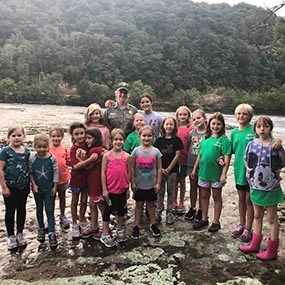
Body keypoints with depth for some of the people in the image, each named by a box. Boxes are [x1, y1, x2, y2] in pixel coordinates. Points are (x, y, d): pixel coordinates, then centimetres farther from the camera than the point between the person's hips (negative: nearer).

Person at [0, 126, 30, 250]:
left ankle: (20, 233, 32)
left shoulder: (27, 151, -1)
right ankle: (11, 236, 27)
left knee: (21, 210, 15)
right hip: (10, 187, -3)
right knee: (10, 211, 10)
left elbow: (29, 168, 5)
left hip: (24, 187, 3)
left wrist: (30, 184, 3)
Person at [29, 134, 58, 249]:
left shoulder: (52, 158, -12)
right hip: (37, 189, 2)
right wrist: (34, 185, -12)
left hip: (49, 189, -2)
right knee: (39, 209, 18)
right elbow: (30, 173, -4)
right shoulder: (32, 158, -10)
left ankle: (51, 233, 4)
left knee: (49, 210, -1)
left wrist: (55, 186, -8)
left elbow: (56, 172, -7)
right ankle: (41, 229, 36)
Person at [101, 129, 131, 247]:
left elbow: (129, 173, 3)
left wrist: (128, 188, 4)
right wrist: (104, 189, -9)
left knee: (121, 209, 18)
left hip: (122, 189, 3)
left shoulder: (127, 156, -3)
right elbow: (103, 173, -7)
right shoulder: (107, 155, -9)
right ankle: (105, 234, 22)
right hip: (110, 189, -2)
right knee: (108, 210, 9)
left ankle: (120, 230, 37)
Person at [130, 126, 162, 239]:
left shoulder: (156, 151, -6)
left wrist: (158, 183, -4)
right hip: (139, 184, 0)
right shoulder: (136, 151, -7)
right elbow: (132, 168, -4)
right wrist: (132, 182, -5)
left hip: (151, 184, 0)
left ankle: (153, 225, 31)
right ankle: (136, 226, 24)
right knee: (139, 204, 12)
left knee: (151, 204, 14)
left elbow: (159, 168, -3)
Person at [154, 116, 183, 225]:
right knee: (160, 191, 8)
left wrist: (168, 169, -10)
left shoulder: (177, 140, -3)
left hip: (172, 170, -1)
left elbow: (177, 156, -6)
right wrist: (160, 168, -9)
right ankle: (158, 212, 18)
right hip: (160, 170, 1)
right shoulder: (159, 140, 1)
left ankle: (169, 213, 20)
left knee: (171, 191, 9)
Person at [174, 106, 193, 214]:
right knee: (175, 181, 10)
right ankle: (174, 203, 24)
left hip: (184, 159, -2)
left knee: (182, 181, 10)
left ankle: (181, 204, 24)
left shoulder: (190, 129, -5)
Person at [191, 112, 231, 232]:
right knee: (204, 196, 15)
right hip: (203, 172, 5)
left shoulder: (224, 140, -11)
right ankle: (204, 219, 31)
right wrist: (194, 169, 12)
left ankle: (216, 222, 23)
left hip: (216, 173, -5)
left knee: (216, 197, 10)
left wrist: (224, 174, -19)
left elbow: (227, 158, -14)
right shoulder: (205, 138, 6)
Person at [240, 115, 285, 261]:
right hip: (255, 187, 4)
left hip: (271, 188, -4)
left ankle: (272, 250, 22)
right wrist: (250, 179, 4)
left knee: (272, 218, 9)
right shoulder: (251, 145, -2)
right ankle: (255, 244, 32)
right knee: (257, 216, 18)